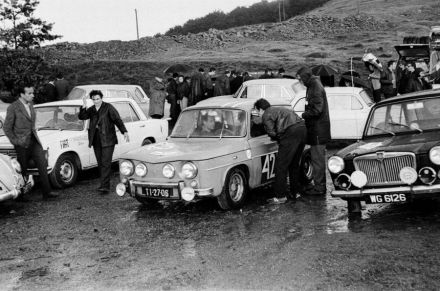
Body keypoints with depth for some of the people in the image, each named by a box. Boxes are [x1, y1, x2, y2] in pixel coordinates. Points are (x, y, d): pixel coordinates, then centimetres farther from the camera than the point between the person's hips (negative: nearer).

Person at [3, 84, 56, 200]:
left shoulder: (30, 105, 9)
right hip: (22, 144, -6)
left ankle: (46, 193, -4)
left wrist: (35, 136, 14)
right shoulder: (13, 108, -11)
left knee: (43, 165, -5)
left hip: (34, 141, 6)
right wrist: (16, 141, -8)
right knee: (23, 171, 4)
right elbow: (6, 128, -7)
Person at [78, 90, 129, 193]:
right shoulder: (91, 110, 12)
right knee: (100, 163, 9)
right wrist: (84, 106, -15)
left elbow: (117, 120, -8)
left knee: (106, 163, -9)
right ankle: (104, 184, 18)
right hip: (96, 141, 5)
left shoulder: (108, 107, -3)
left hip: (107, 140, -5)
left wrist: (124, 132, -18)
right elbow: (81, 117, 0)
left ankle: (105, 186, -12)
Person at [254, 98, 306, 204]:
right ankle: (295, 192, 27)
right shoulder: (279, 109, 31)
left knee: (281, 165, -2)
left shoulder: (266, 115, 5)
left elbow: (272, 133, -4)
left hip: (291, 133, -9)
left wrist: (279, 139, 15)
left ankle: (280, 196, -1)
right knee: (294, 164, 20)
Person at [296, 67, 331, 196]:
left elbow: (316, 110, -23)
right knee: (318, 158, 15)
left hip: (318, 130, -10)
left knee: (317, 158, -5)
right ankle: (319, 185, 23)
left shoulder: (316, 88, -16)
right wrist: (304, 114, 10)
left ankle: (319, 187, 0)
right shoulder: (313, 86, 16)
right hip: (317, 128, 10)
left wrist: (303, 115, -13)